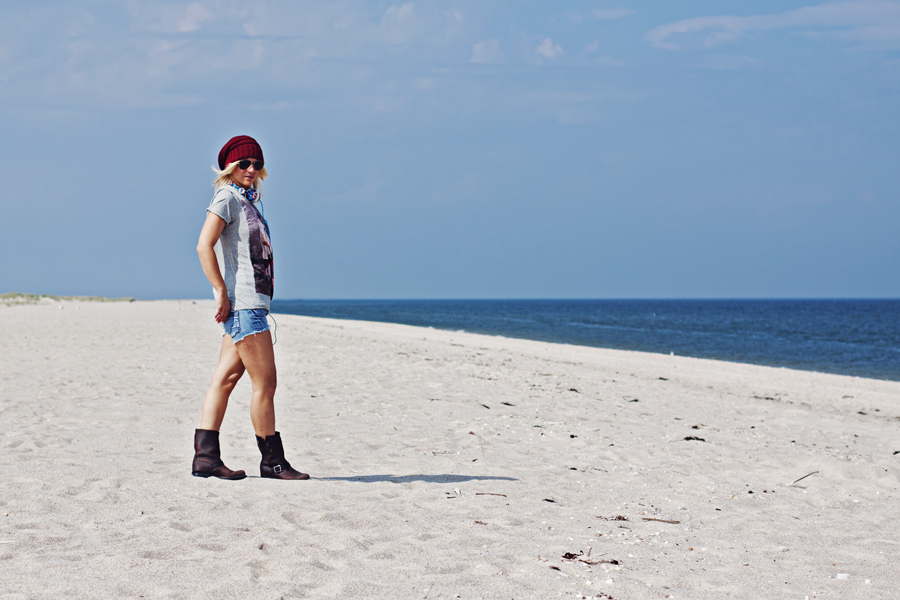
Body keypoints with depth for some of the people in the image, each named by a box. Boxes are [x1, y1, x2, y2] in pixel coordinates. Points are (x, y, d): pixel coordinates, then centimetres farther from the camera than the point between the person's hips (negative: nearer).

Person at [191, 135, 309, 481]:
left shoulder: (248, 200, 19)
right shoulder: (226, 197, -8)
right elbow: (204, 246, -17)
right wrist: (222, 293, -19)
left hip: (253, 302, 9)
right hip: (241, 302, -9)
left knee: (226, 378, 6)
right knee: (265, 383, -5)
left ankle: (206, 457, 7)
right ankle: (272, 462, 3)